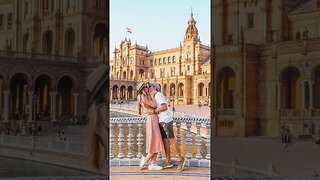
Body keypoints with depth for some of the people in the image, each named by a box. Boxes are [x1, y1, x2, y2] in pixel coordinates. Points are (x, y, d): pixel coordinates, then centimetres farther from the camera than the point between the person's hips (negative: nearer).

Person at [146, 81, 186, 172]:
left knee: (171, 139, -10)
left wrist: (153, 111, -16)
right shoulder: (154, 96, 23)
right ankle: (168, 161, 6)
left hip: (166, 120, -9)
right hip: (161, 121, 9)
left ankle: (180, 159, -6)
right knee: (165, 140, 5)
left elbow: (164, 107, -16)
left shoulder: (158, 94, -6)